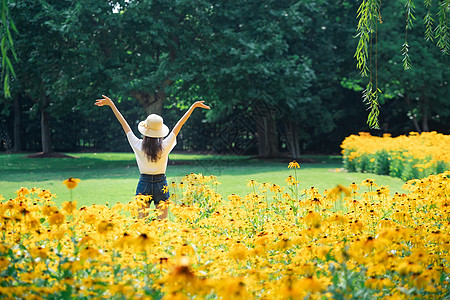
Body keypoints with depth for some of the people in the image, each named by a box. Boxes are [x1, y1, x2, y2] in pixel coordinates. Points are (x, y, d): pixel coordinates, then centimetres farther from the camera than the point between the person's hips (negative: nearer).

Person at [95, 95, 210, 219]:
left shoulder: (138, 145, -8)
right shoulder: (165, 146, -8)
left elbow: (123, 123, 0)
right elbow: (180, 124, -3)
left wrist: (111, 105, 7)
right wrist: (193, 106, 4)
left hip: (144, 183, 1)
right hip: (161, 184, 0)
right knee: (162, 221, 3)